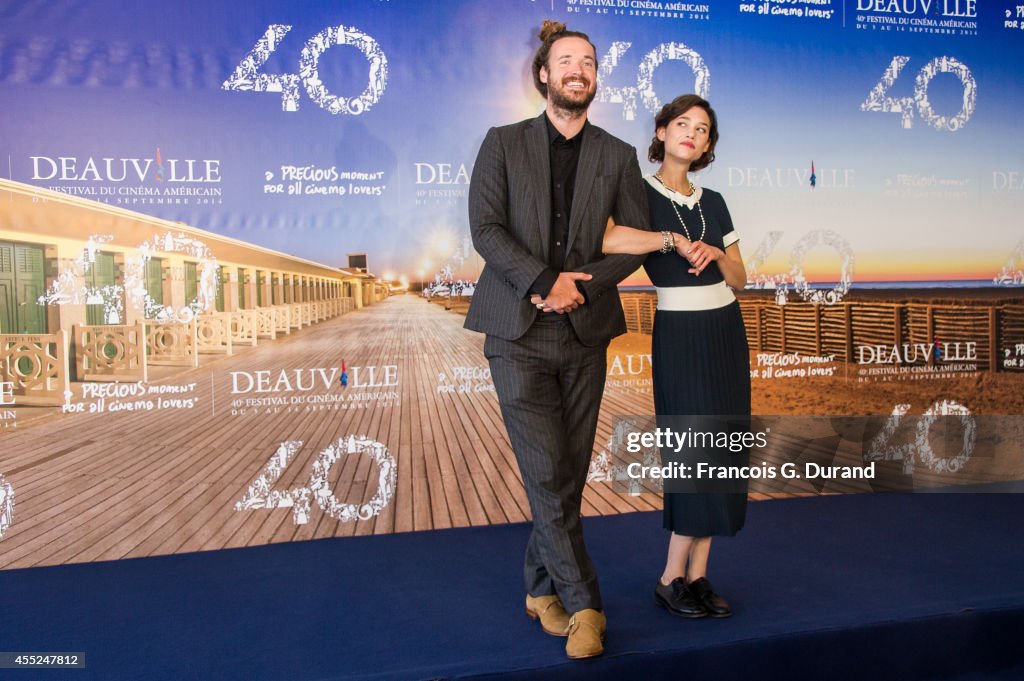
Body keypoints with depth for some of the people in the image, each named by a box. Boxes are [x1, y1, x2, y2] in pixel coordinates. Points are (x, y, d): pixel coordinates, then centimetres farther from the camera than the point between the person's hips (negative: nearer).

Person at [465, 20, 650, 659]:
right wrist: (545, 281, -17)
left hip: (585, 332, 3)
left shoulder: (618, 156, 11)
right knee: (548, 473, -7)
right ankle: (583, 603, 6)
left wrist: (581, 286, -10)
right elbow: (486, 229, -5)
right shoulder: (503, 144, 6)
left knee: (571, 473, 6)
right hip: (518, 333, -2)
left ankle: (542, 588, 25)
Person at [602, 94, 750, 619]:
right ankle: (671, 580, 7)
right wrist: (674, 240, -23)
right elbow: (605, 240, -28)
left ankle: (698, 575, 15)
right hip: (680, 334, -6)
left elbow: (738, 278, 12)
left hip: (727, 330, 6)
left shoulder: (713, 202, 13)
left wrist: (716, 254, -8)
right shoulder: (639, 195, -5)